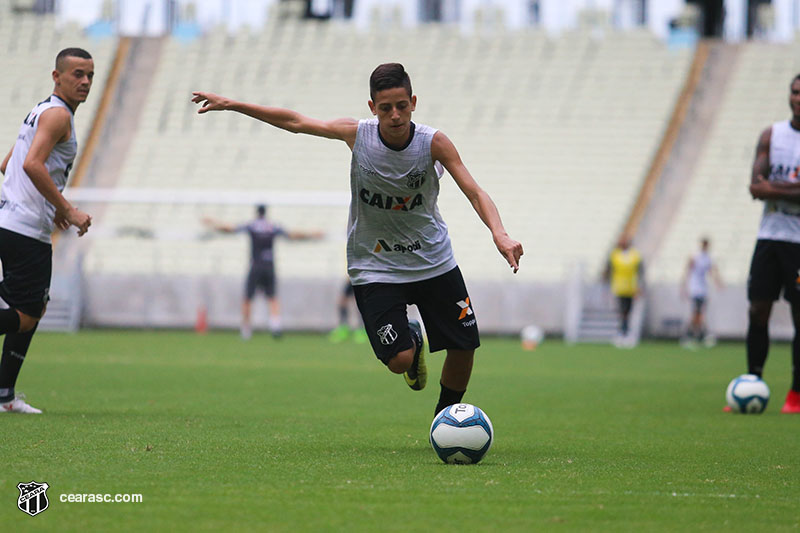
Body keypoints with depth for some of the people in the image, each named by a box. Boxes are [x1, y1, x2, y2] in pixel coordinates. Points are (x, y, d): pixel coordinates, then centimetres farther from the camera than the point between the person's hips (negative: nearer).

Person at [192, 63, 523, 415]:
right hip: (375, 264, -1)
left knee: (464, 347, 1)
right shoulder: (357, 135, -15)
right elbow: (295, 122, -3)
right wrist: (230, 105, 0)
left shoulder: (433, 143, -17)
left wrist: (499, 234, -40)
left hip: (433, 262, 1)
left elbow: (474, 192, -21)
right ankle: (412, 341, 24)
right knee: (399, 360, -15)